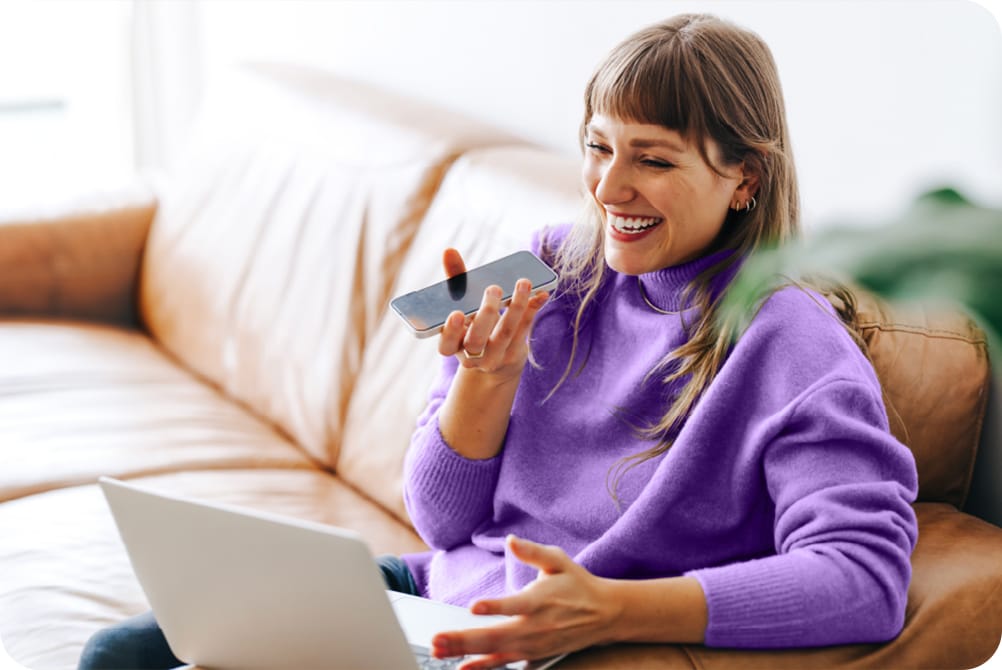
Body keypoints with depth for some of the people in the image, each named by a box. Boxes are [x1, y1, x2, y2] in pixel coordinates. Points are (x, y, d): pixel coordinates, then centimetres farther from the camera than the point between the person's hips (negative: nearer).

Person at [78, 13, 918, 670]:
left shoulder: (792, 346, -13)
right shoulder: (549, 275, 3)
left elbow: (867, 575, -28)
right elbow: (443, 519, 5)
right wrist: (489, 374, -16)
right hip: (435, 594, 6)